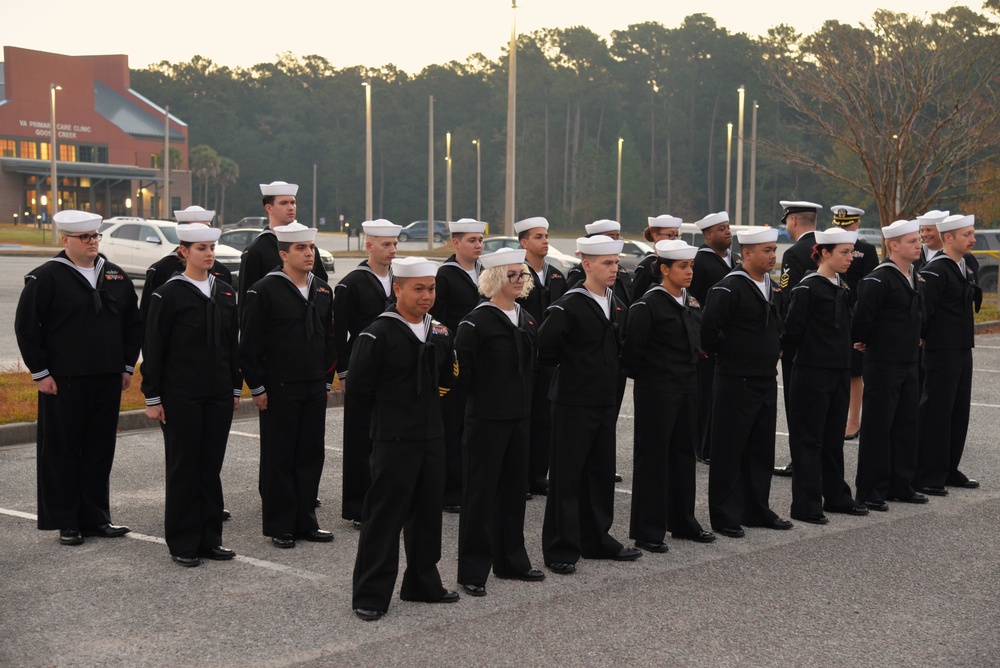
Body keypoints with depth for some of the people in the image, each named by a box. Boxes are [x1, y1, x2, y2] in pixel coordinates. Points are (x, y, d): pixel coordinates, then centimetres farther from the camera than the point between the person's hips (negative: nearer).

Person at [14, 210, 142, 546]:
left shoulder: (116, 276, 10)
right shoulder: (46, 277, -5)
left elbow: (133, 323, 17)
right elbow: (26, 326, -6)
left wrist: (127, 366, 11)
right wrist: (40, 372, -9)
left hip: (108, 379, 5)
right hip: (63, 381, -5)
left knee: (100, 450, 9)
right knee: (62, 452, 2)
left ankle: (95, 517, 18)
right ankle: (66, 522, 11)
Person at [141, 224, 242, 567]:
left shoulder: (226, 293, 8)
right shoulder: (168, 294, -7)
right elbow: (153, 349, -7)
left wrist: (236, 387, 11)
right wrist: (152, 398, -8)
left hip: (219, 394, 5)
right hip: (181, 395, -5)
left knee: (212, 464, 9)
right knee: (183, 467, 3)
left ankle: (209, 538, 18)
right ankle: (183, 543, 11)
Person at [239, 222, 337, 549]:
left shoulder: (323, 291, 9)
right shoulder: (264, 290, -9)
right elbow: (249, 344, -9)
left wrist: (327, 380, 12)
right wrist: (257, 387, -10)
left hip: (315, 388, 6)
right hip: (279, 389, -6)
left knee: (311, 455, 10)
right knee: (279, 458, 3)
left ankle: (305, 521, 20)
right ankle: (279, 526, 11)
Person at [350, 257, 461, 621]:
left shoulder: (438, 330, 9)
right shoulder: (379, 334, -13)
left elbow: (448, 379, 16)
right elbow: (358, 389, -11)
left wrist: (445, 343, 4)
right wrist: (392, 409, -1)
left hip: (432, 436, 7)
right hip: (394, 440, -7)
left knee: (428, 512, 15)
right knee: (384, 516, -2)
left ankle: (423, 584, 29)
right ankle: (370, 596, 5)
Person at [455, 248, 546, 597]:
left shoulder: (527, 320, 10)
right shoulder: (478, 320, -13)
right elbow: (461, 367, -14)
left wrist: (525, 401, 15)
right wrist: (482, 394, -6)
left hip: (519, 415, 7)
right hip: (486, 418, -7)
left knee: (514, 487, 14)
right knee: (480, 491, -1)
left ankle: (511, 560, 26)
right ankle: (472, 570, 7)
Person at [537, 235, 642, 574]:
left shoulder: (617, 305, 9)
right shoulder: (569, 306, -15)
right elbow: (544, 346, -19)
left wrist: (610, 374, 11)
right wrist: (569, 367, -5)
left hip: (606, 402, 7)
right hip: (573, 403, -7)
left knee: (601, 472, 14)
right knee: (566, 476, 0)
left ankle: (597, 540, 26)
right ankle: (560, 549, 7)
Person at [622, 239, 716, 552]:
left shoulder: (691, 303, 9)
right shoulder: (648, 304, -15)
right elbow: (631, 349, -17)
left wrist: (691, 373, 11)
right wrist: (643, 374, -5)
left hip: (687, 388, 8)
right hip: (656, 391, -8)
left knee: (684, 452, 15)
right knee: (652, 456, 0)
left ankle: (683, 521, 27)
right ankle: (647, 530, 8)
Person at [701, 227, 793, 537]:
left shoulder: (770, 287, 11)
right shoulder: (729, 288, -16)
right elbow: (708, 329, -22)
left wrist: (774, 349, 14)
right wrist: (725, 354, -8)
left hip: (766, 380, 8)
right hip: (736, 381, -8)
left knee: (762, 450, 14)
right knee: (729, 450, 0)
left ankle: (756, 510, 25)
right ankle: (725, 516, 8)